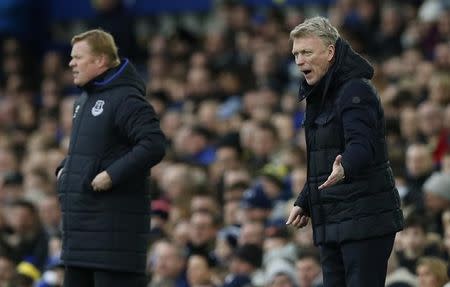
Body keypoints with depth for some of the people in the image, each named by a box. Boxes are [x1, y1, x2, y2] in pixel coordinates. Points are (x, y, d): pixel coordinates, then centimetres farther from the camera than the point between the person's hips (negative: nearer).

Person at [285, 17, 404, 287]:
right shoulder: (320, 96, 19)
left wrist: (344, 169, -48)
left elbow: (361, 145, -28)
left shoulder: (356, 91, -12)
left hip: (365, 221, -9)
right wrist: (303, 203, 26)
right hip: (329, 224, 10)